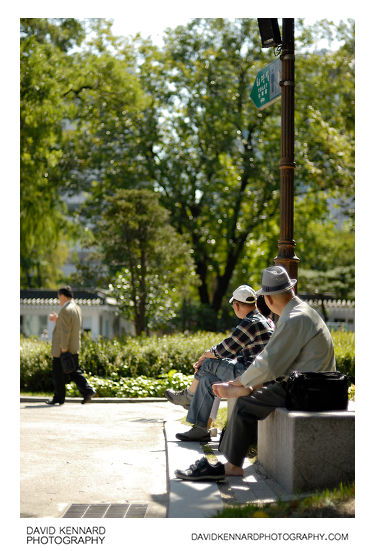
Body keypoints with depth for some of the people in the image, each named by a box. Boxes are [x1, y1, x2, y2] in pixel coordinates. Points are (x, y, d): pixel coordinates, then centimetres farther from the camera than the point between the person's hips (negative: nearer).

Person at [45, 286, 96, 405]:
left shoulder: (66, 310, -19)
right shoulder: (77, 308, 10)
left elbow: (66, 330, -23)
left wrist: (64, 347, -21)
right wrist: (57, 319, 17)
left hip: (62, 349, -9)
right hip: (74, 348, 9)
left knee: (58, 374, 3)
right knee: (74, 371, 12)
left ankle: (59, 398, 9)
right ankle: (87, 390, -2)